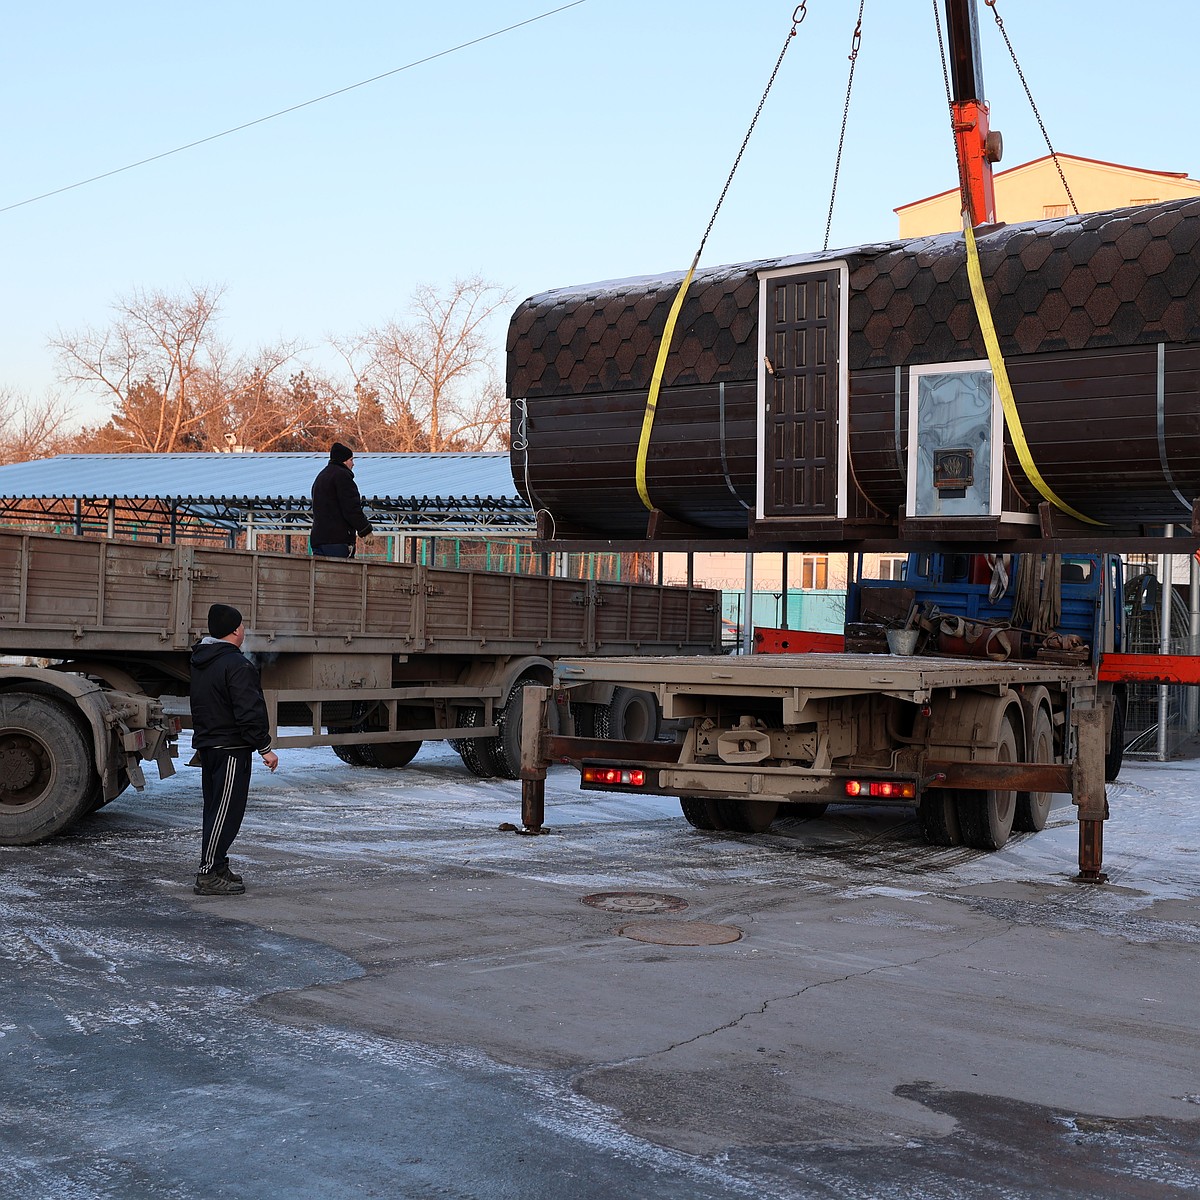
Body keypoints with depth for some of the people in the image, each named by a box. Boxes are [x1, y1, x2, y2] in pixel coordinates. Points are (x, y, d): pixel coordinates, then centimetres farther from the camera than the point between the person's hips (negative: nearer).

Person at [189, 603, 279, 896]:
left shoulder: (200, 663, 13)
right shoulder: (237, 665, -18)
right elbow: (249, 711, -21)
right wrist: (265, 747, -17)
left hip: (207, 745, 10)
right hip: (232, 749, -10)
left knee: (215, 807, 16)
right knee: (226, 810, -7)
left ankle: (217, 867, 23)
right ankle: (208, 876, -8)